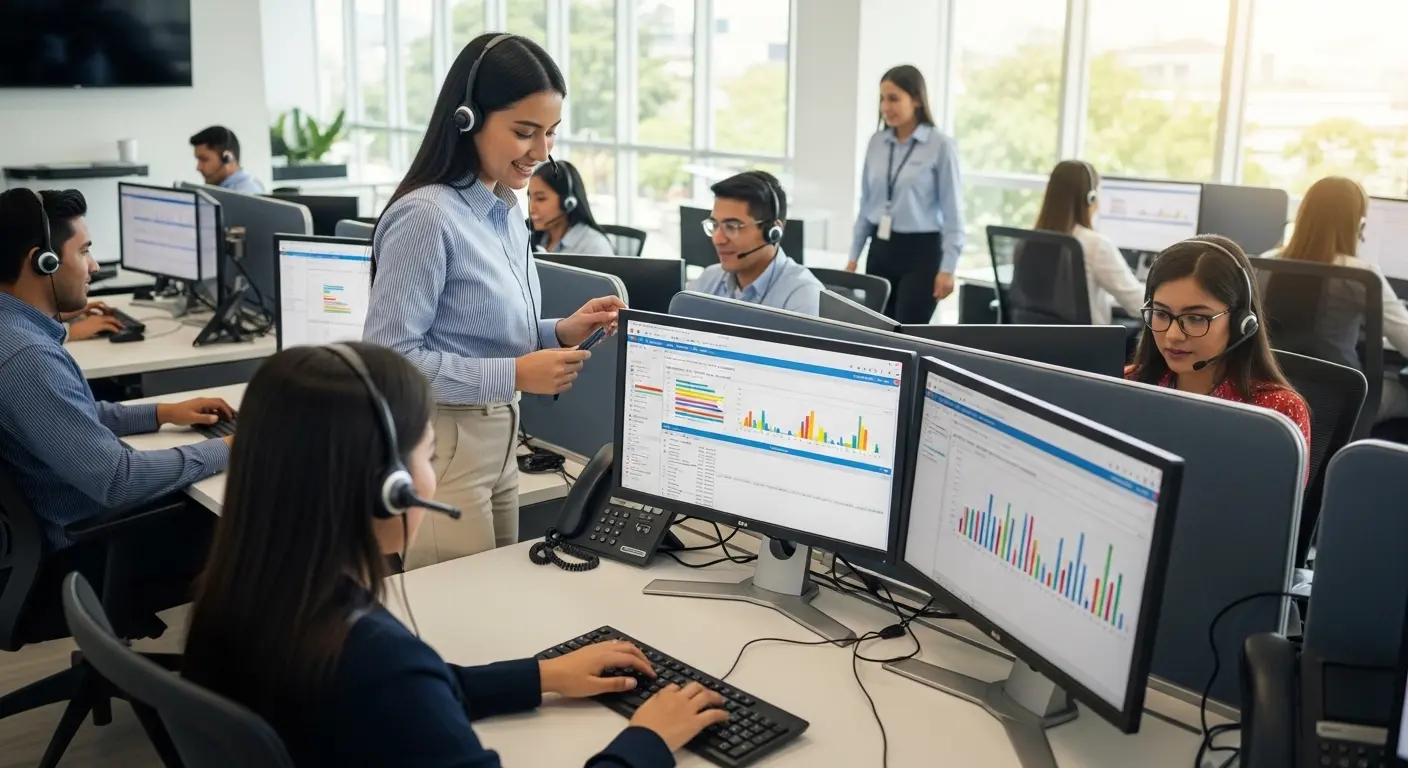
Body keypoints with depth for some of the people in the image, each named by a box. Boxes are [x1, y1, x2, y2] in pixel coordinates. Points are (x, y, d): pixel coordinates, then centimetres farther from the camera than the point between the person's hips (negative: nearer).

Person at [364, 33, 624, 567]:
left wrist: (561, 333, -2)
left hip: (497, 439, 9)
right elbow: (389, 357, -22)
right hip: (439, 448, -9)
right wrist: (516, 376, -24)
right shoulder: (426, 216, -20)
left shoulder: (508, 212, 7)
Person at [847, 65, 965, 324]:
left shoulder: (941, 146, -9)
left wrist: (948, 268, -12)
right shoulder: (877, 142, 6)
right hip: (881, 249, 5)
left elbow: (953, 214, -8)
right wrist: (854, 256, 11)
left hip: (921, 251, -5)